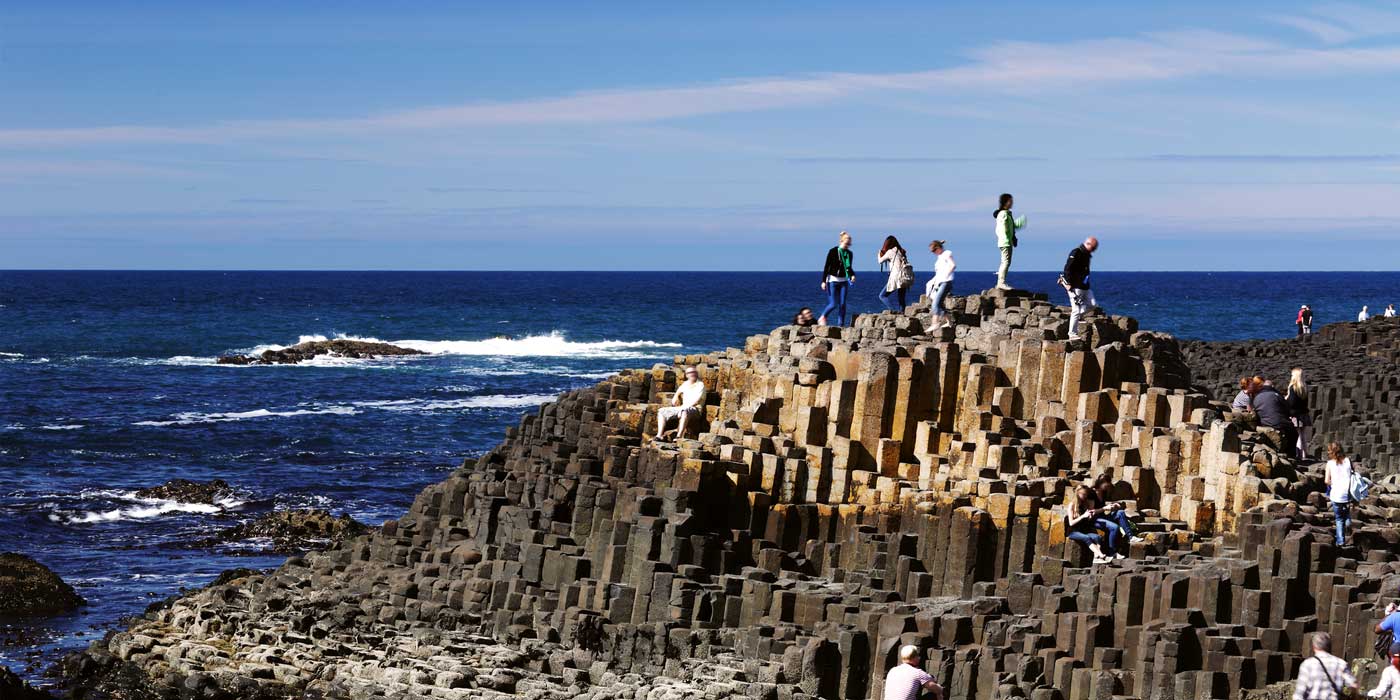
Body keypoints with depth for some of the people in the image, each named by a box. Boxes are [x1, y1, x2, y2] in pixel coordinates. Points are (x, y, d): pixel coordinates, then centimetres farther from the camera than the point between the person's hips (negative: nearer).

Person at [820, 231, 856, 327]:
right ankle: (823, 317, 16)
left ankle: (841, 324, 4)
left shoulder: (849, 253, 5)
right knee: (833, 304, -10)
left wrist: (852, 275, -5)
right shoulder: (833, 251, -10)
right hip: (833, 280, -5)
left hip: (843, 281, 5)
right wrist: (824, 281, -12)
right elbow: (826, 267, -8)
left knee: (842, 304, -1)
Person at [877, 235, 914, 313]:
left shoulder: (890, 252, -4)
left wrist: (880, 252, 29)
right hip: (906, 277, 7)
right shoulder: (901, 252, 14)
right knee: (901, 298, 16)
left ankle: (893, 310, -16)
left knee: (883, 296, 1)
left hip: (897, 277, -7)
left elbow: (880, 261, 8)